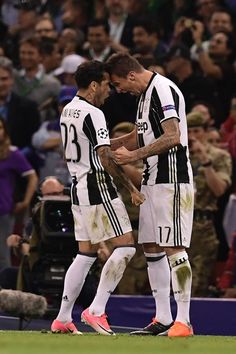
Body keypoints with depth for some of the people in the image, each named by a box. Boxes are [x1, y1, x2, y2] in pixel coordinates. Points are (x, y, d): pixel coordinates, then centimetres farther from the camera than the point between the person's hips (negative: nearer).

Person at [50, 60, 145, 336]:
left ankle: (62, 319, 11)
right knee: (125, 246, -7)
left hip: (78, 186, 9)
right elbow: (105, 158, -20)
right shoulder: (93, 114, -15)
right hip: (97, 187, -9)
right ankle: (96, 310, -12)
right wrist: (131, 188, -14)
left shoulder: (67, 111, 13)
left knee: (86, 253, 13)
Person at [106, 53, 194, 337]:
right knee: (151, 247, 10)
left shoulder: (163, 90, -14)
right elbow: (138, 136, 28)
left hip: (172, 180, -10)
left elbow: (173, 137, -24)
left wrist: (133, 155, -21)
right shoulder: (146, 93, 16)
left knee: (173, 248, -12)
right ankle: (162, 319, 13)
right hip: (152, 181, 10)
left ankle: (183, 321, -12)